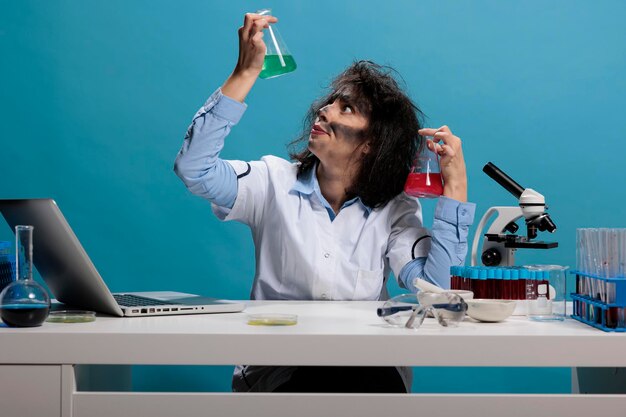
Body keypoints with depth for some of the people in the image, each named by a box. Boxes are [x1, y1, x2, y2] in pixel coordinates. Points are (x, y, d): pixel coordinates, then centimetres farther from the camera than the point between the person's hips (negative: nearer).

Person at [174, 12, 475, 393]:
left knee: (380, 385, -34)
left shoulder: (396, 211, 6)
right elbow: (193, 167, -12)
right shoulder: (275, 183, 5)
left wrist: (455, 186, -10)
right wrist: (246, 73, -14)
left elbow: (434, 286, -8)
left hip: (372, 366, 2)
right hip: (277, 371, -1)